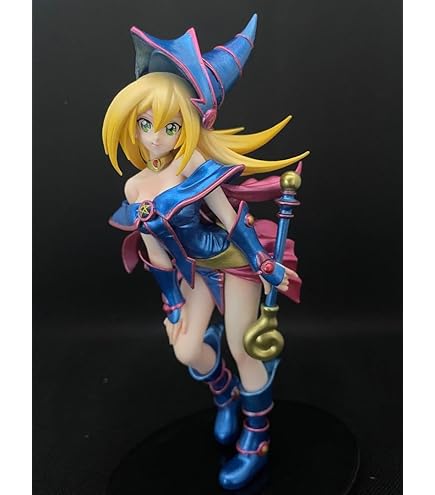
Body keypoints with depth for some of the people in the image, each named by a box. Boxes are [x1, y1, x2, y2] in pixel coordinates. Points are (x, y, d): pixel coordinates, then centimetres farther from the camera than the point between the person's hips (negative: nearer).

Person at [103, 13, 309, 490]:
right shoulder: (135, 189, -6)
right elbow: (155, 255, 0)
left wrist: (268, 268, -12)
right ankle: (226, 396, 42)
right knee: (187, 351, 6)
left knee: (243, 351, 2)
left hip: (235, 260, -5)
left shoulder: (195, 168, -23)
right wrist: (172, 306, 5)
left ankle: (255, 443, 25)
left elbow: (234, 221, -17)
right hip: (196, 269, 5)